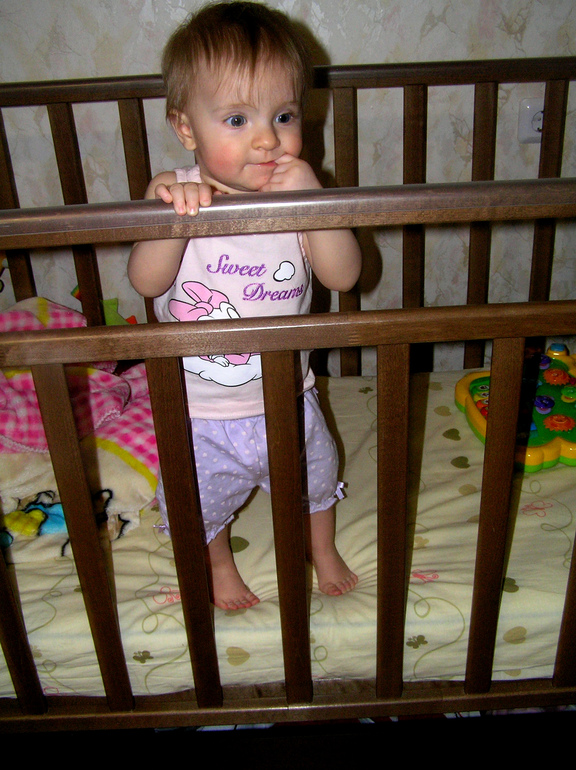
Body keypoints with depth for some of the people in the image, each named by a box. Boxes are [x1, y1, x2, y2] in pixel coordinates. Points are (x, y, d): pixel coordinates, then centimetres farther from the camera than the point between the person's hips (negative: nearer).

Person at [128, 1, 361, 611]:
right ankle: (220, 564, 56)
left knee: (314, 478, 27)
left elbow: (344, 276, -21)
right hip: (201, 410, -1)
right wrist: (174, 211, -44)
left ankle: (322, 551, 60)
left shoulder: (299, 192, -14)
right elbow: (146, 282, -28)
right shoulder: (174, 192, -18)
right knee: (202, 502, 22)